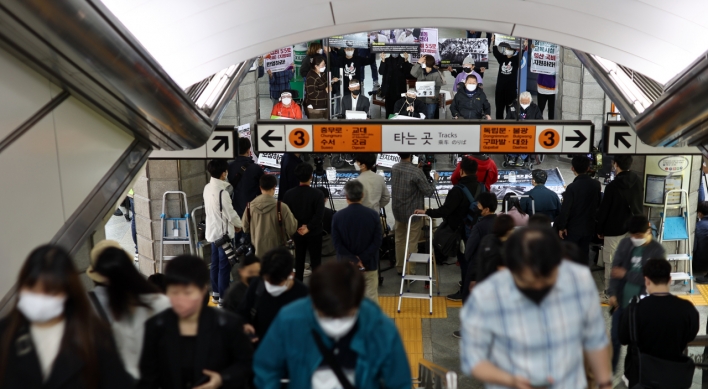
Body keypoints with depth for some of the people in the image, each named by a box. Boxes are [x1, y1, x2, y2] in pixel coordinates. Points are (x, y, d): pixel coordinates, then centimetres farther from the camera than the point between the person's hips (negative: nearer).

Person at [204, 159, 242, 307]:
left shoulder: (207, 188, 2)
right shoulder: (222, 192, -25)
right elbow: (230, 214, -20)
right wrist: (239, 225, 1)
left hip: (213, 230, 9)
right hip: (224, 233, -9)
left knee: (215, 264, 18)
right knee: (224, 266, 1)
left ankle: (216, 293, 29)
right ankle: (223, 297, 8)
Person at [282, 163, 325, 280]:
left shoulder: (289, 194, -5)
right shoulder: (317, 194, -15)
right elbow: (319, 215, -21)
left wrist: (296, 227, -2)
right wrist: (308, 228, -14)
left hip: (296, 233, 3)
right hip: (314, 233, -3)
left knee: (298, 261, 15)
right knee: (315, 262, 7)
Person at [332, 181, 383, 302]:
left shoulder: (338, 216, -8)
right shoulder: (373, 215, -7)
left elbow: (337, 243, -10)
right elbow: (378, 241, -9)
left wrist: (354, 260, -8)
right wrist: (362, 258, -10)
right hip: (369, 263, 0)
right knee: (371, 297, 8)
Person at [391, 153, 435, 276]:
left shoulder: (394, 169, -2)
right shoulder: (416, 172, -22)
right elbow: (428, 192, -15)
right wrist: (434, 180, 3)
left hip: (398, 210, 6)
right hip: (413, 212, -6)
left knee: (399, 239, 17)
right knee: (412, 242, 2)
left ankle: (400, 268, 28)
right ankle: (409, 272, 6)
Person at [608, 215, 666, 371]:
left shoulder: (658, 251, -11)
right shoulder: (624, 243, -2)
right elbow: (615, 269, -2)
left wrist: (626, 274, -14)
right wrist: (612, 293, -11)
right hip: (621, 300, 3)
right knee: (615, 336, 12)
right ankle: (609, 368, 28)